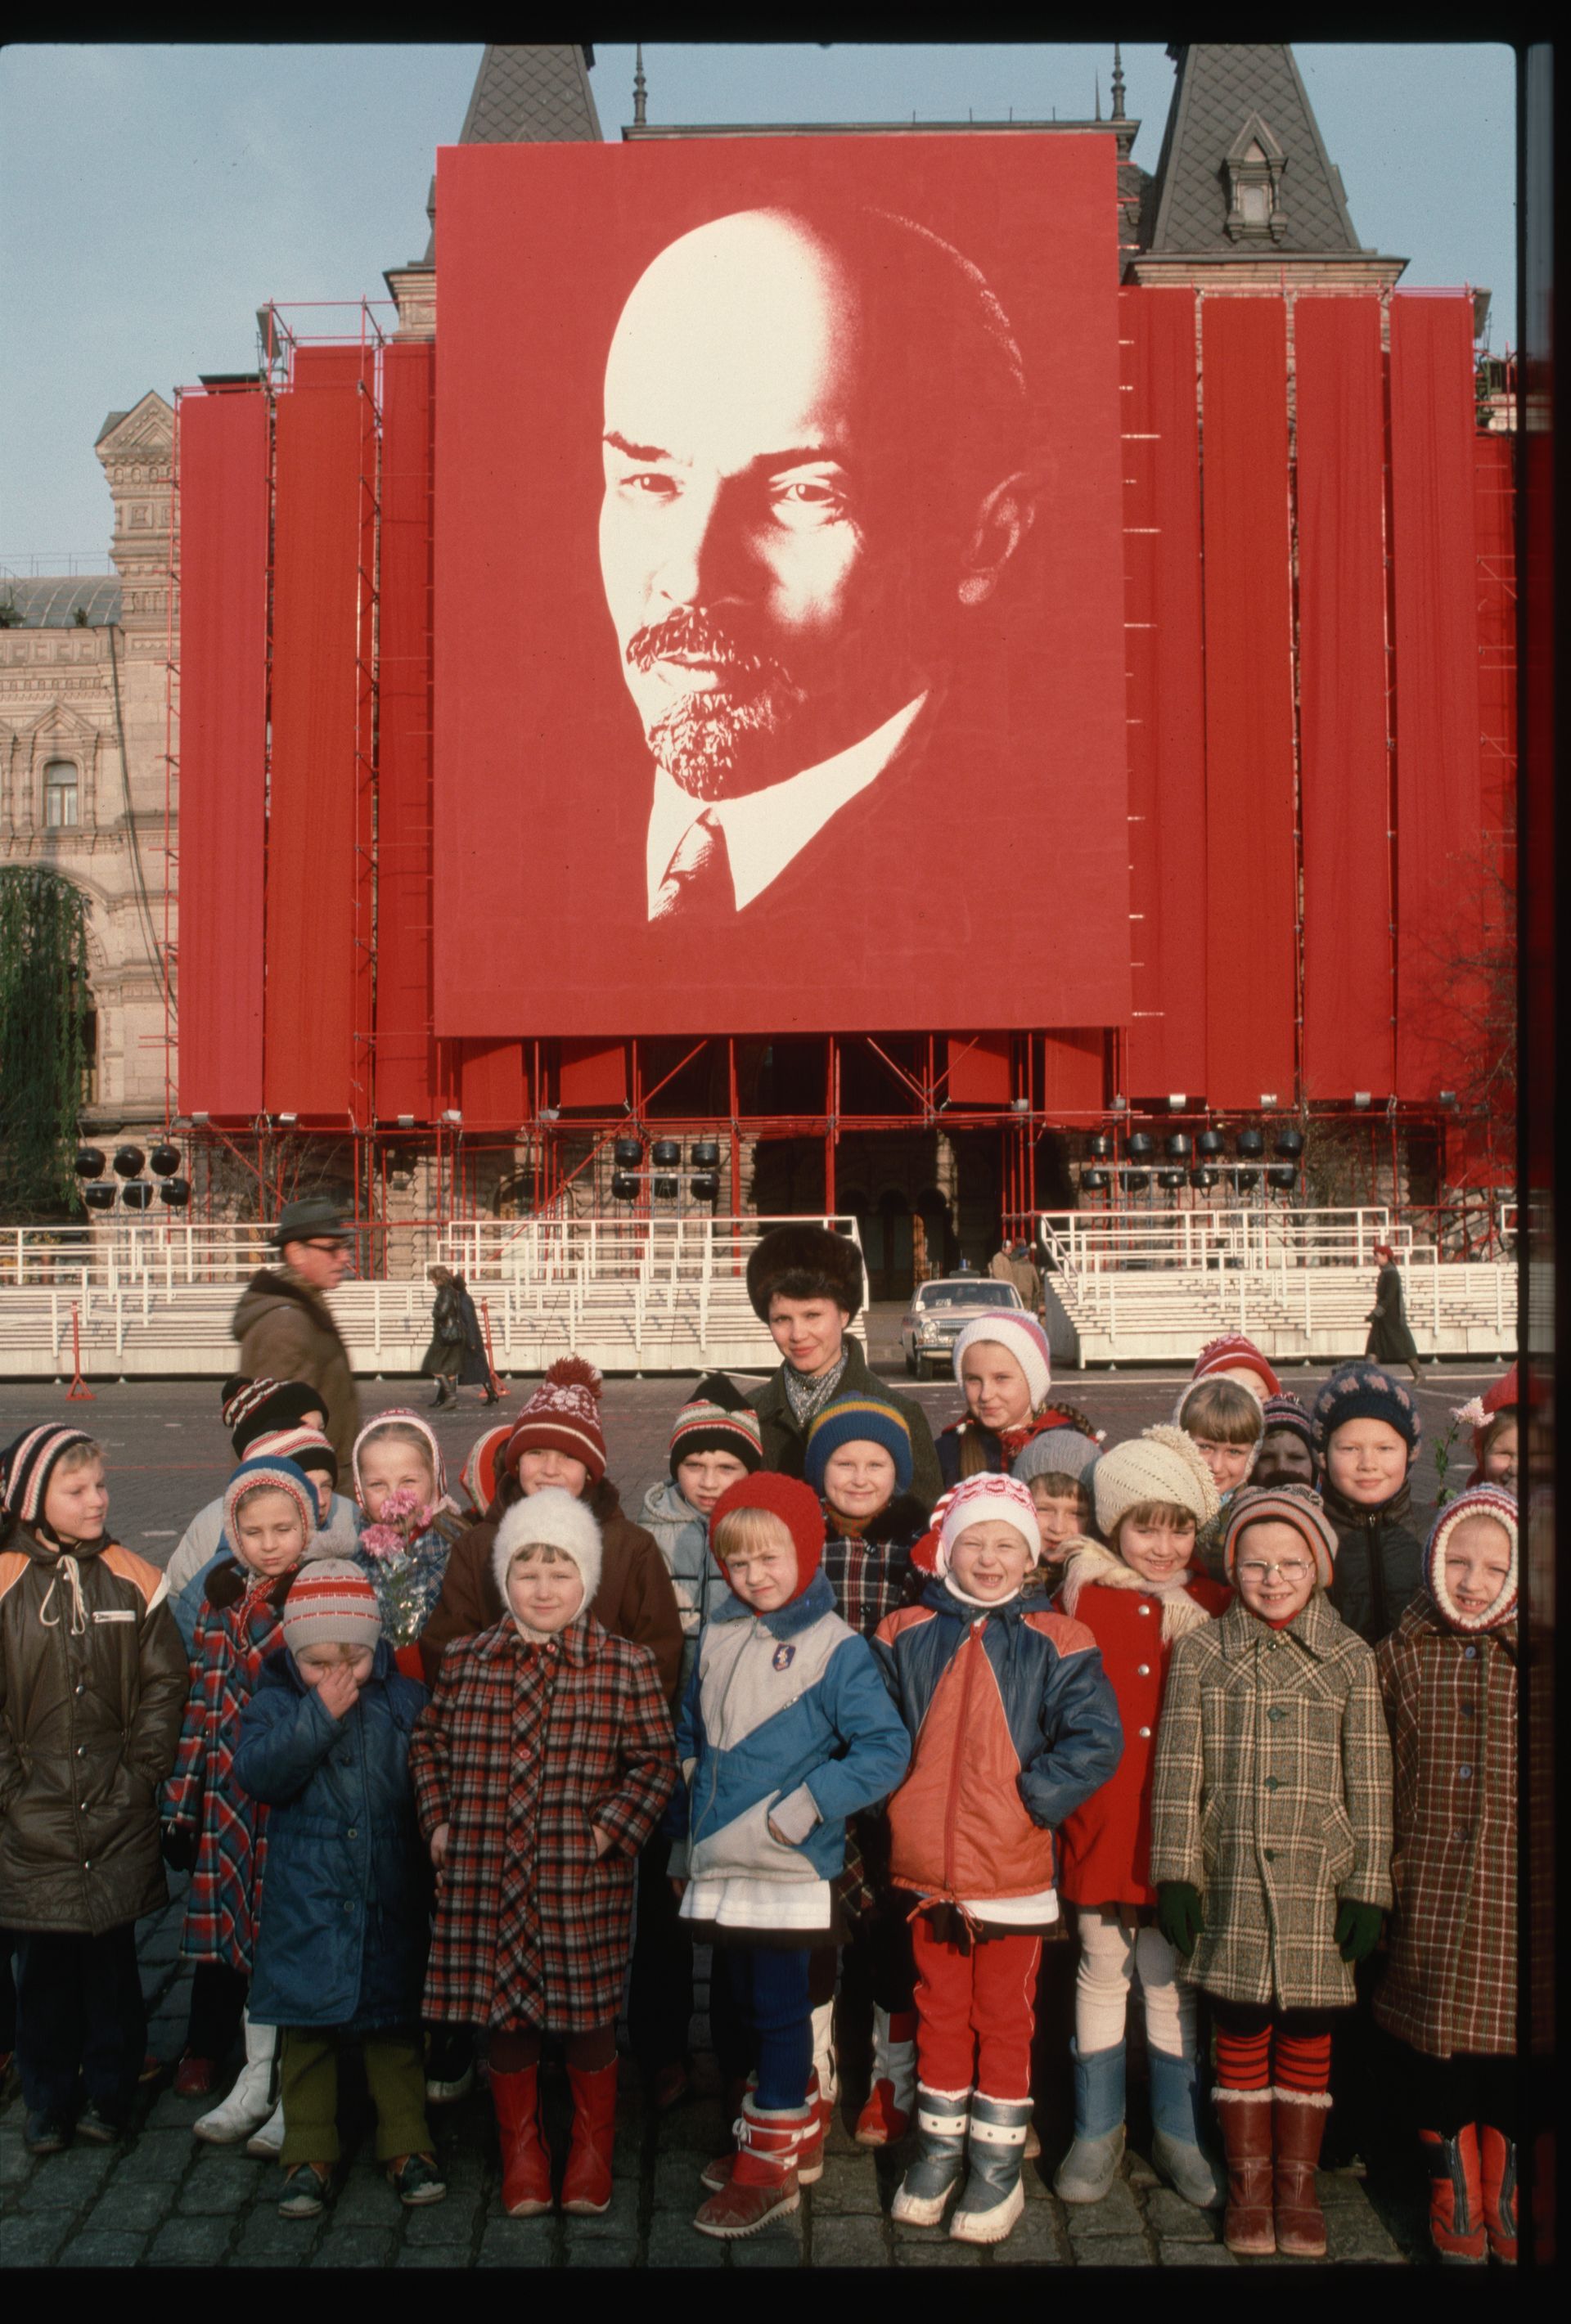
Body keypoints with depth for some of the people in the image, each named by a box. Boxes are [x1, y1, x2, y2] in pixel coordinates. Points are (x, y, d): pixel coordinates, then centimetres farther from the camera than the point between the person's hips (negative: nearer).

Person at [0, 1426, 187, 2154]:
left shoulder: (134, 1580, 1)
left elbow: (164, 1684, 2)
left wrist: (140, 1773, -4)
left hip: (120, 1814, 1)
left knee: (112, 1955, 6)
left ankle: (108, 2093, 22)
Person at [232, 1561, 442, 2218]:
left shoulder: (404, 1700, -2)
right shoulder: (275, 1702, -3)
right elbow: (256, 1774, -19)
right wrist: (319, 1715, -24)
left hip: (390, 1904, 0)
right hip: (307, 1908, 0)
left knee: (396, 2028, 10)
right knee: (308, 2030, 9)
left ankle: (406, 2145, 23)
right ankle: (308, 2154, 22)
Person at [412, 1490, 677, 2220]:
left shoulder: (626, 1667, -6)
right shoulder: (466, 1661, 3)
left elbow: (655, 1763, -3)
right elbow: (428, 1745, 14)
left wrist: (608, 1832, -10)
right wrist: (438, 1824, 5)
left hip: (583, 1885, -2)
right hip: (485, 1882, 2)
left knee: (588, 2020, 11)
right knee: (505, 2019, 13)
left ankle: (592, 2150, 33)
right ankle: (521, 2149, 33)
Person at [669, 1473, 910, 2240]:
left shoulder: (834, 1647, -11)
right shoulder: (717, 1635, 7)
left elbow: (886, 1748, -16)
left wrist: (805, 1806, -21)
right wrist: (683, 1838, 19)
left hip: (788, 1870, -6)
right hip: (720, 1866, 7)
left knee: (778, 2010, 2)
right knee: (748, 2003, 17)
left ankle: (768, 2166, 15)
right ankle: (800, 2135, 34)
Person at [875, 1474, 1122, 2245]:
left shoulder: (1055, 1644, -6)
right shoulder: (906, 1636, 2)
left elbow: (1095, 1740, -11)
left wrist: (1031, 1796, -16)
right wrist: (898, 1802, -2)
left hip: (1014, 1872, -2)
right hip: (926, 1869, 2)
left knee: (1004, 2020, 11)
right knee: (939, 2015, 17)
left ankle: (997, 2165, 25)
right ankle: (938, 2150, 33)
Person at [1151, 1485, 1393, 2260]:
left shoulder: (1349, 1658, 3)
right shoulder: (1202, 1651, 1)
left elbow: (1369, 1783, 3)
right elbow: (1178, 1769, 1)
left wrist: (1368, 1889, 0)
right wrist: (1175, 1874, -4)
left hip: (1317, 1878, 0)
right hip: (1231, 1877, 0)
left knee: (1307, 2029, 7)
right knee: (1240, 2028, 6)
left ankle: (1298, 2182, 22)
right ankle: (1248, 2180, 21)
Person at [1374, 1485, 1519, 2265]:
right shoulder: (1399, 1657, 0)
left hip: (1513, 1898, 0)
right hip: (1428, 1901, 1)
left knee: (1509, 2041, 8)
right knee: (1432, 2053, 10)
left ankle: (1505, 2199, 31)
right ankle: (1453, 2194, 31)